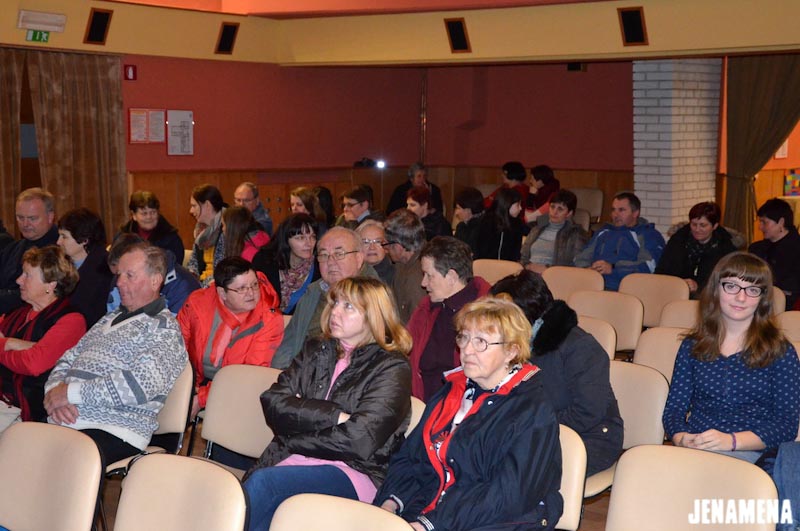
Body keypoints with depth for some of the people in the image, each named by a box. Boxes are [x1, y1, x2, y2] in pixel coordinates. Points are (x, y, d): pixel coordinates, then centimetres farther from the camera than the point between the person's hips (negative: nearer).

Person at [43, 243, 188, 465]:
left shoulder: (164, 328, 1)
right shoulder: (109, 319, 26)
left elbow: (141, 384, -14)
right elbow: (66, 361, 25)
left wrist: (71, 393, -12)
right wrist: (55, 392, 1)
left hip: (113, 431, -7)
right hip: (62, 423, 7)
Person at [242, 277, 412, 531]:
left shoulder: (391, 368, 2)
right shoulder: (315, 351, 19)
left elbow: (359, 440, -10)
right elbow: (273, 404, 4)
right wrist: (333, 415, -8)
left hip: (352, 474, -4)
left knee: (262, 483, -29)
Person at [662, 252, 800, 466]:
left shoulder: (780, 352, 7)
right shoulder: (692, 346, 15)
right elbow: (674, 407, 11)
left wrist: (732, 441, -16)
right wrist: (681, 438, -13)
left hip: (751, 454, -2)